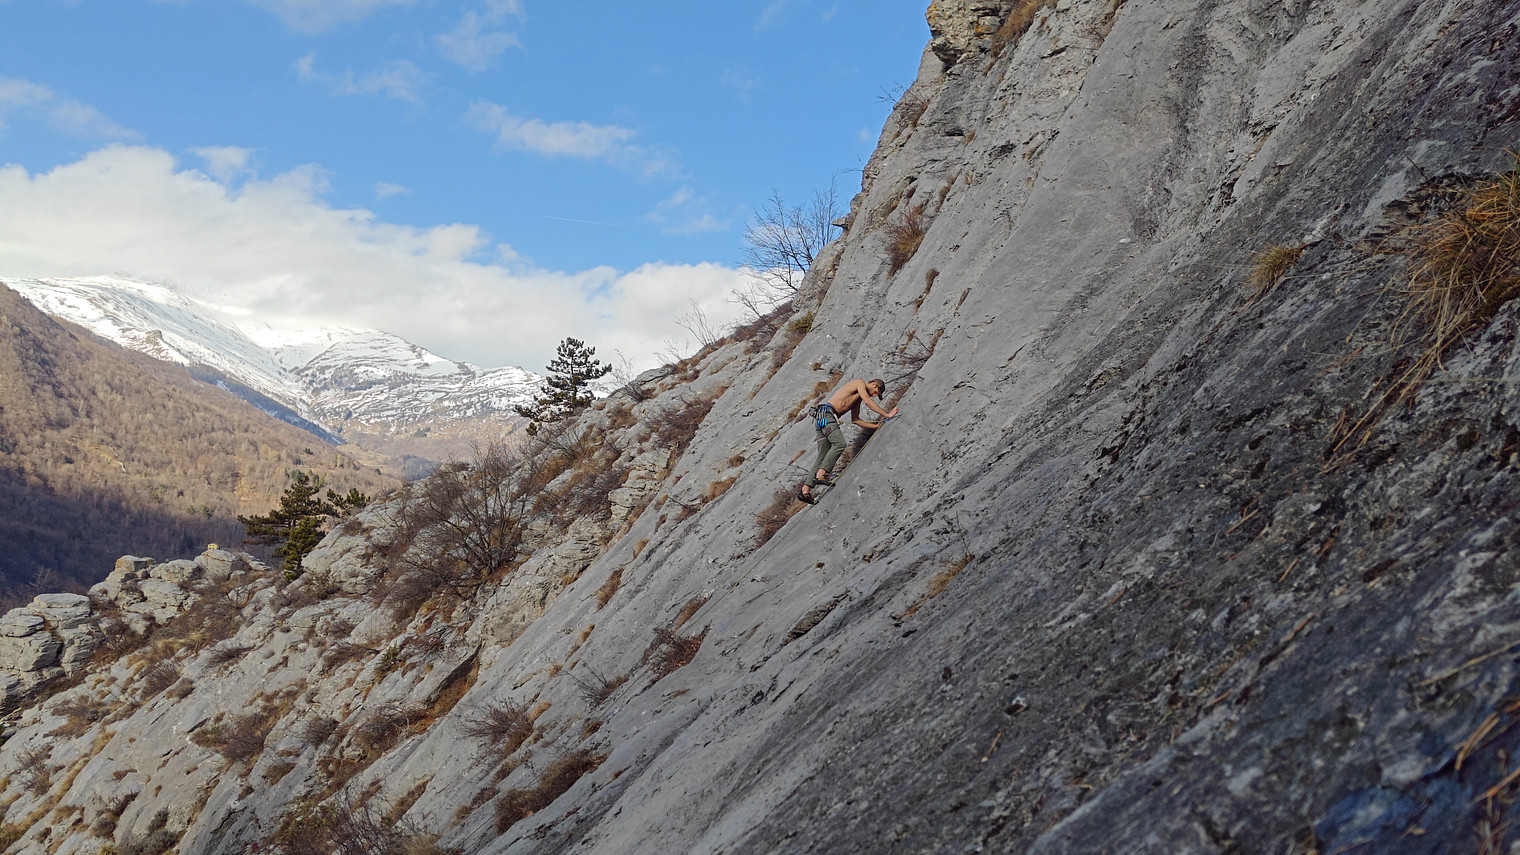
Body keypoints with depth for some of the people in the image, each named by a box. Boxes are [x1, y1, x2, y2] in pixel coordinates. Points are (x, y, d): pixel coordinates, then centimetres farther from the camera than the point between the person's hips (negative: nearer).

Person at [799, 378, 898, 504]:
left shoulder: (858, 398, 29)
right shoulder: (860, 383, 2)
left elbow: (855, 419, 28)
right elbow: (868, 402, -12)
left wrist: (876, 426, 21)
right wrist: (887, 414, -10)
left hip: (822, 418, 10)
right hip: (827, 413, -10)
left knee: (823, 456, 2)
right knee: (839, 444, -25)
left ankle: (805, 490, -4)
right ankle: (820, 475, -36)